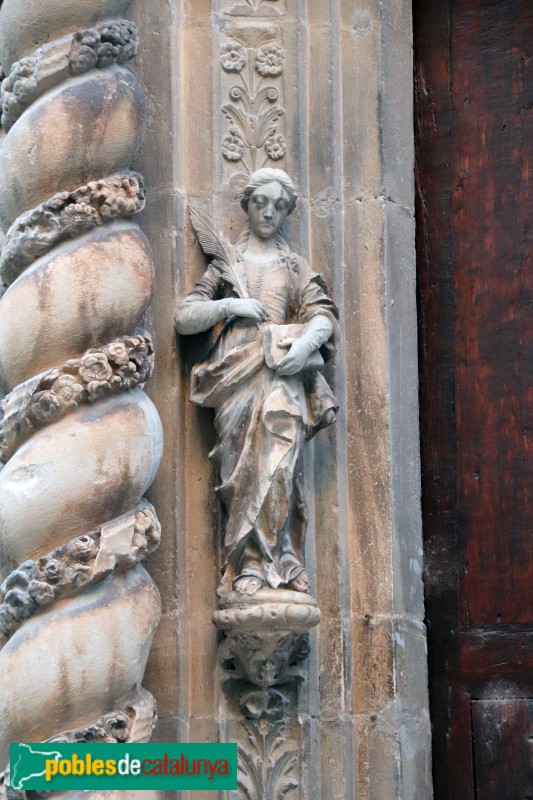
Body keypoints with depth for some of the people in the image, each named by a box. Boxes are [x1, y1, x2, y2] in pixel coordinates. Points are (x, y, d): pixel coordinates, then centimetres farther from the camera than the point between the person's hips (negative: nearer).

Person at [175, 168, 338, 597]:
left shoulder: (296, 266, 23)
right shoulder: (226, 262, 21)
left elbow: (323, 316, 9)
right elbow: (185, 317, 13)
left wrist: (307, 341, -12)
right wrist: (230, 306, -2)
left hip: (282, 372, 0)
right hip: (236, 373, 0)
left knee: (277, 460, -20)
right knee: (243, 463, -13)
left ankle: (255, 562, -21)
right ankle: (252, 564, -17)